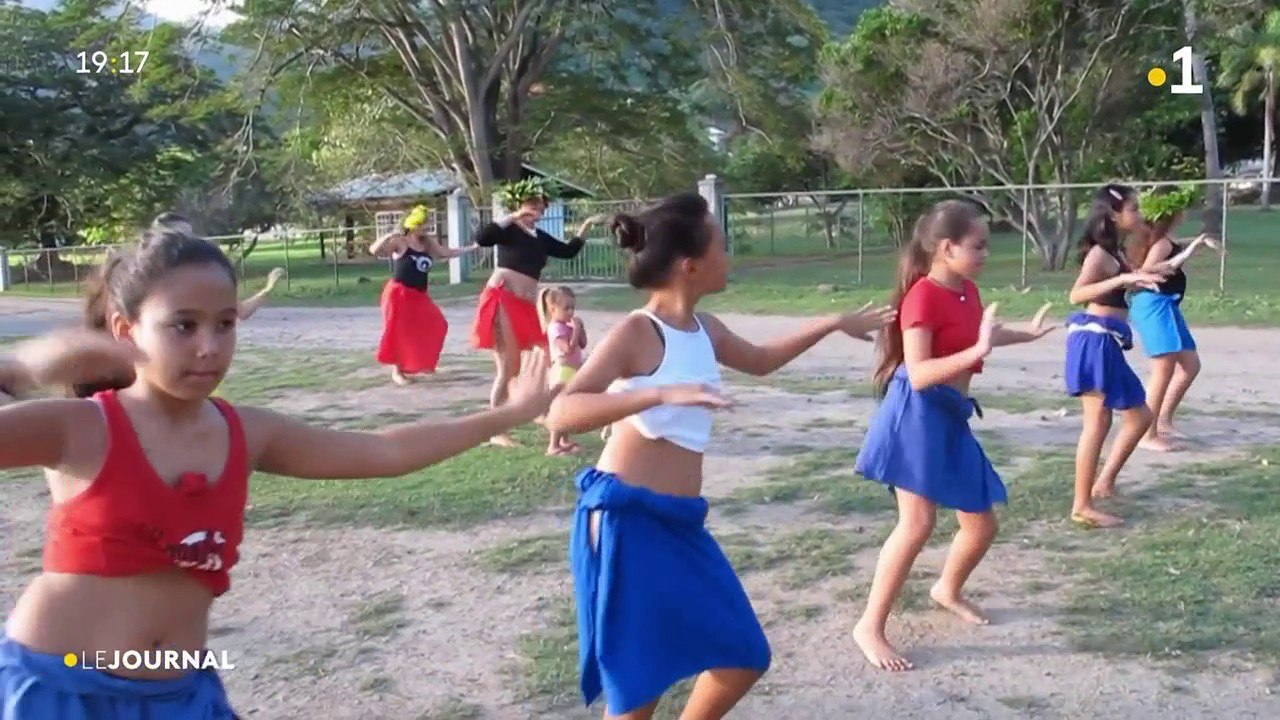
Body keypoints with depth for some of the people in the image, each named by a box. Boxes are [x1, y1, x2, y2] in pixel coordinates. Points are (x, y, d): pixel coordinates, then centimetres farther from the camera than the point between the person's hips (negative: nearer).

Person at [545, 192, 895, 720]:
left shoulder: (704, 330, 10)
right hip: (625, 519, -8)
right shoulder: (635, 333, -15)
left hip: (680, 523, 8)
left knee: (743, 657, 11)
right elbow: (560, 414, -28)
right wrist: (661, 394, -39)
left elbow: (760, 361, 33)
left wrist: (833, 324, 34)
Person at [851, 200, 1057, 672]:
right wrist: (977, 351, -31)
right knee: (919, 523, -17)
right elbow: (918, 374, -23)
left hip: (951, 418, 9)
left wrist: (1025, 335, 39)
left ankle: (947, 590, 42)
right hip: (919, 415, -9)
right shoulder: (924, 295, -15)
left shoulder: (968, 291, 11)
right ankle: (870, 626, -7)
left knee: (982, 524, 13)